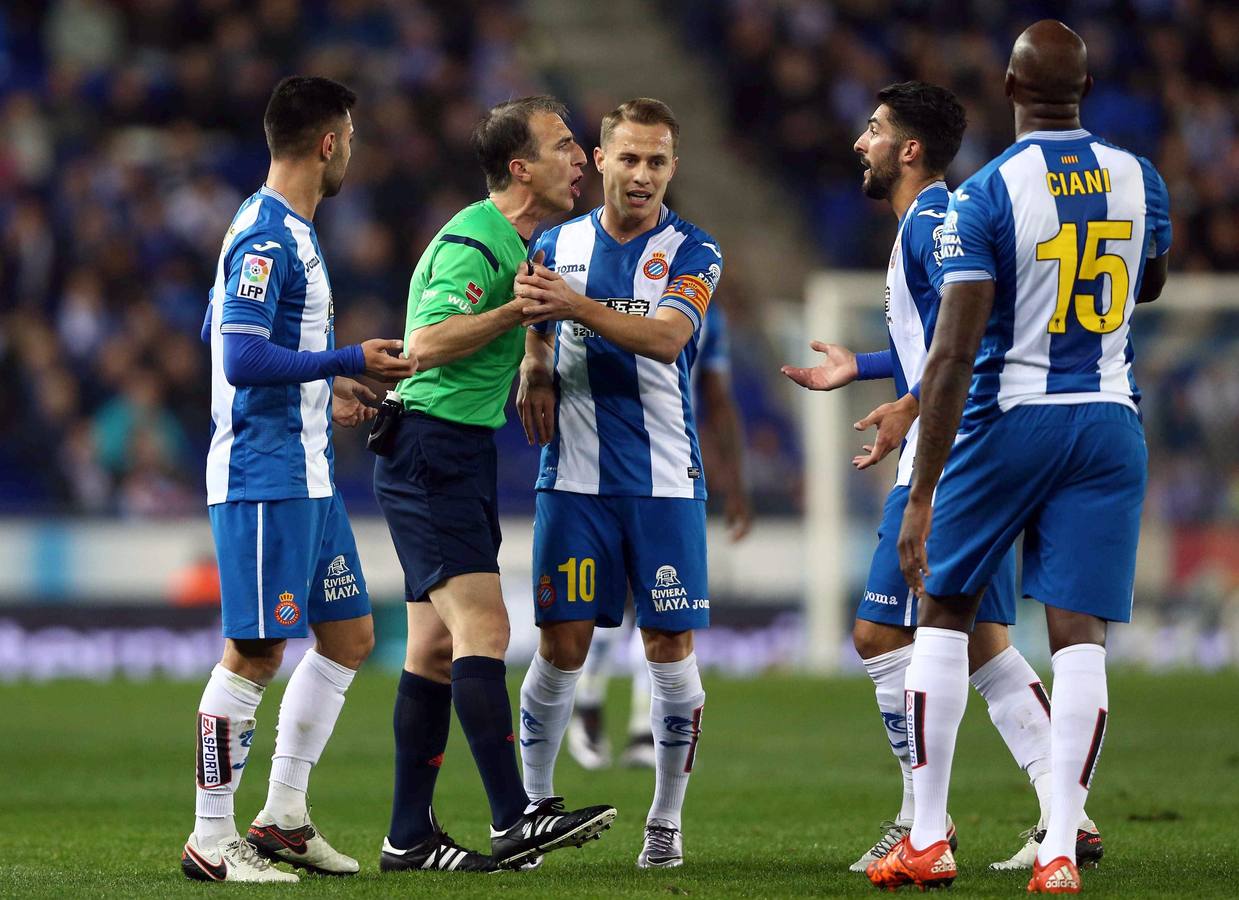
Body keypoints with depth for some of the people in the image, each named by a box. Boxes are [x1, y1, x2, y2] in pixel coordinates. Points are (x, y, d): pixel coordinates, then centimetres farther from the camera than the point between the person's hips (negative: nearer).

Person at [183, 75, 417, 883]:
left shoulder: (292, 233, 16)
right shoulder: (266, 236, -16)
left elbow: (226, 337, 27)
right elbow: (242, 358, -23)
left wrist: (326, 392, 25)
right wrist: (347, 362, -19)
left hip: (308, 476, 11)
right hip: (265, 477, -11)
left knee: (349, 637, 13)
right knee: (256, 654, -7)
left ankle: (283, 818, 18)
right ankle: (212, 841, -1)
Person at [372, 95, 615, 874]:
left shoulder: (519, 245, 18)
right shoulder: (474, 241, -14)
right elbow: (427, 343, -24)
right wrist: (521, 307, -26)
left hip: (465, 455, 10)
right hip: (431, 451, -10)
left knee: (438, 645, 8)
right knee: (482, 627, -17)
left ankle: (410, 837, 10)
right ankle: (515, 817, -22)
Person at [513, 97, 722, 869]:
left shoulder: (693, 254, -2)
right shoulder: (558, 245, 8)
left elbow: (666, 338, -20)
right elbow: (532, 330, 23)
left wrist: (578, 306, -32)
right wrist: (534, 370, 1)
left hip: (664, 479, -2)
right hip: (575, 477, 2)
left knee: (671, 645, -1)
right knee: (562, 644, -2)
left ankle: (667, 818, 10)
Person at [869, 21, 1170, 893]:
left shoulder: (986, 196, -13)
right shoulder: (1140, 180, 1)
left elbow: (954, 354, -15)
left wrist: (921, 497, -13)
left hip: (1009, 422, -3)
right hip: (1110, 425, 3)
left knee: (944, 614, 13)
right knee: (1080, 634, 0)